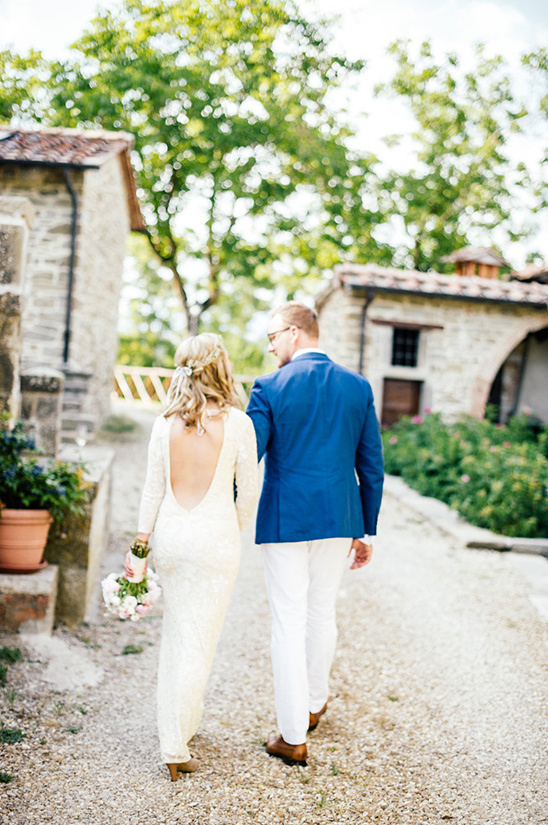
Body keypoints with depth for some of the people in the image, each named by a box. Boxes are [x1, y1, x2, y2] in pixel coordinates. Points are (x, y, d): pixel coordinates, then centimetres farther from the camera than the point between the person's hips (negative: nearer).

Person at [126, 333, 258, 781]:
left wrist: (140, 542, 10)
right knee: (199, 643, 4)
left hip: (171, 534, 4)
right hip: (215, 536, -4)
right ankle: (175, 747, 7)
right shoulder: (237, 422, -9)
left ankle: (182, 723, 34)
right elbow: (249, 489, -4)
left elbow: (153, 488, 3)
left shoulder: (165, 423, -1)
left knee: (175, 635, 19)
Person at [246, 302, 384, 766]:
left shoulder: (270, 388, -9)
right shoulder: (358, 387, 1)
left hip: (285, 520, -4)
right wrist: (366, 531, 12)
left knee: (289, 623, 5)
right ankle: (315, 703, 41)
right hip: (339, 520, 4)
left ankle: (294, 738, 14)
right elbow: (371, 467, 4)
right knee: (323, 613, 21)